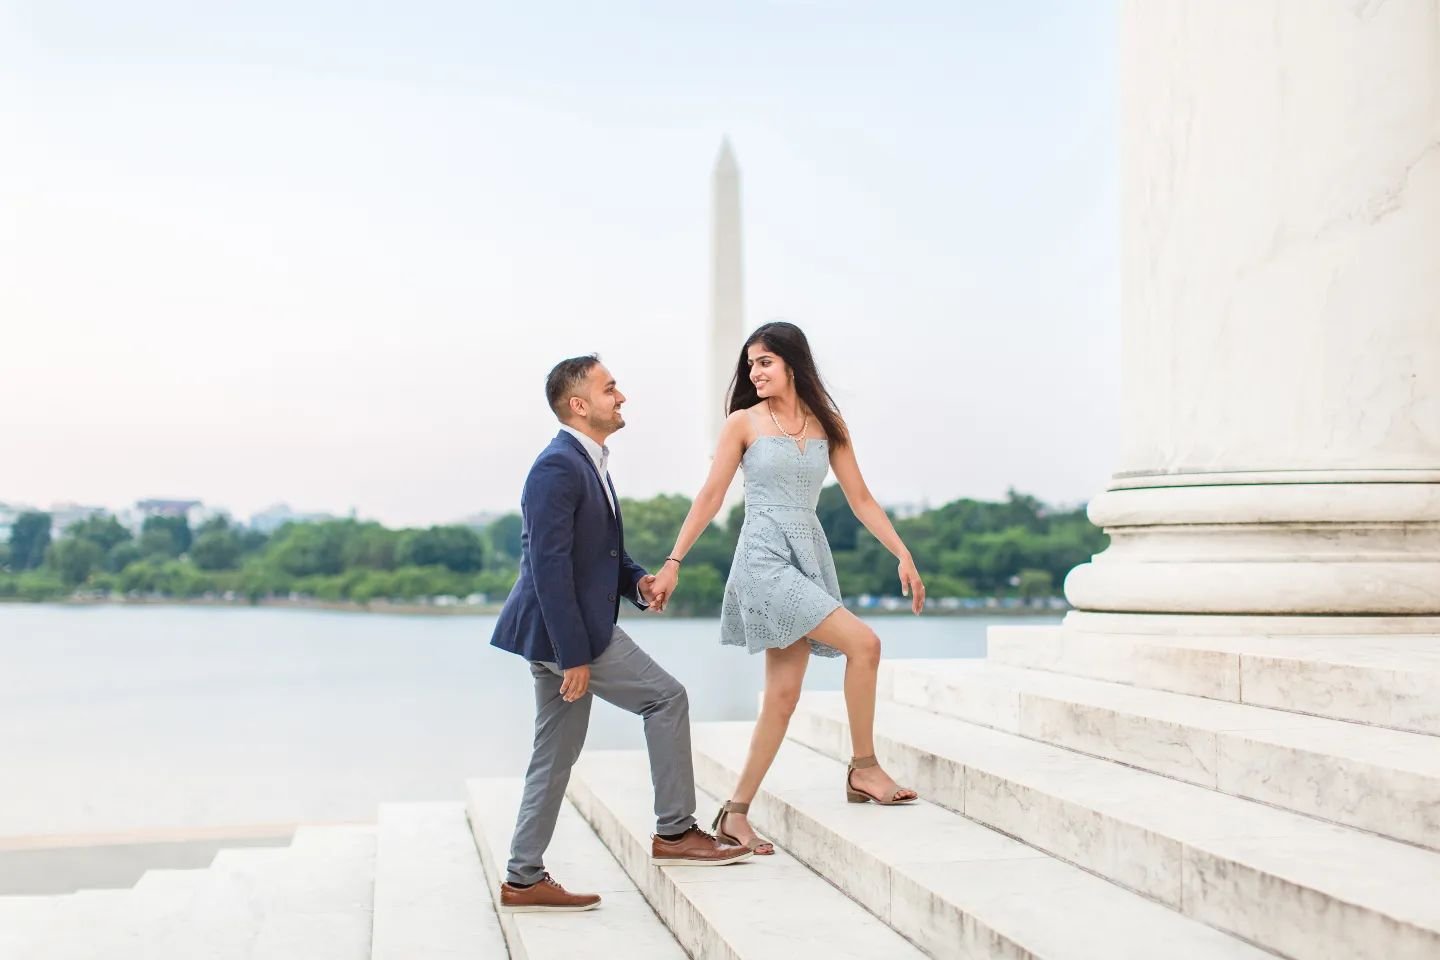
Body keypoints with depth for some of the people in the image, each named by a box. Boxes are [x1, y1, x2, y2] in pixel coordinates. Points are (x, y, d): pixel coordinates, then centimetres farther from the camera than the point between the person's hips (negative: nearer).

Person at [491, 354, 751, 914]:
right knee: (665, 697, -3)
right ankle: (674, 832, 6)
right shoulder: (558, 467, -17)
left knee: (557, 754, 12)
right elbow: (549, 565, -23)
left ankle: (524, 879, 17)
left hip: (562, 633, 10)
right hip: (563, 630, -10)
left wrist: (637, 580, 4)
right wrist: (575, 655, -23)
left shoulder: (588, 464, 15)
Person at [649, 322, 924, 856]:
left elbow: (860, 499, 10)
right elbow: (710, 497, 1)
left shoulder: (828, 425, 9)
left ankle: (736, 813, 8)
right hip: (765, 559, -5)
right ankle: (864, 768, -2)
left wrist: (904, 556, 3)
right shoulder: (743, 422, 0)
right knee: (862, 642, -18)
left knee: (783, 695, 0)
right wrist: (673, 562, -4)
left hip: (809, 559, 5)